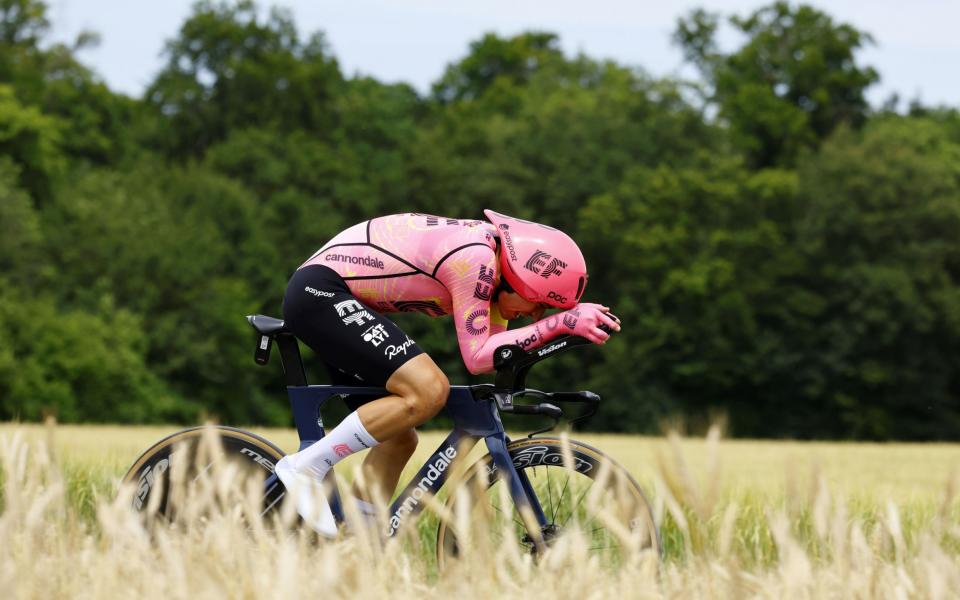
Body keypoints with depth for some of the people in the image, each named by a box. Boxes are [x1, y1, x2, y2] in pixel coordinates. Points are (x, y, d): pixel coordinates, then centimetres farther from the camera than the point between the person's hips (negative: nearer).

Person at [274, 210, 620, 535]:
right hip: (320, 293, -11)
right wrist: (557, 325, -22)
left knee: (398, 438, 8)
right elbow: (477, 357, -21)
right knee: (429, 390, -24)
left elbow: (498, 348, 11)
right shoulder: (475, 258, -19)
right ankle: (307, 467, -17)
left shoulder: (487, 252, 10)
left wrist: (570, 321, 1)